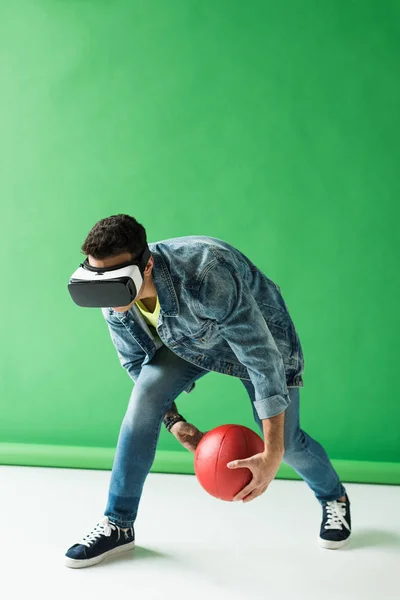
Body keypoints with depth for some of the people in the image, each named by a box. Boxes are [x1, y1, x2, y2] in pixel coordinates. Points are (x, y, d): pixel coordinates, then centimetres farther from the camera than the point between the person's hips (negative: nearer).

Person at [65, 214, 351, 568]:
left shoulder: (205, 277, -45)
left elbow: (263, 360, -40)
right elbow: (136, 362, -4)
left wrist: (272, 455, -40)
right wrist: (174, 421, -14)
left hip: (259, 337, -4)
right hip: (186, 342, 4)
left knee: (286, 440, -3)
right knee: (143, 399, -18)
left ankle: (335, 498, 32)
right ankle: (118, 525, -4)